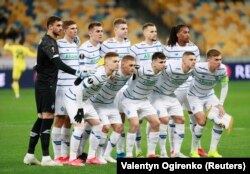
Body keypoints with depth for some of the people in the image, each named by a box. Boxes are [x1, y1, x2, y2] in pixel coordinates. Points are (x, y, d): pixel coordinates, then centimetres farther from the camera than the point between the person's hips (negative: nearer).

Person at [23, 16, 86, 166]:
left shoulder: (51, 42, 17)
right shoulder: (47, 43, -15)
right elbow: (58, 63, -27)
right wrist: (77, 73, -32)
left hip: (44, 85, 10)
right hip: (46, 85, -10)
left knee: (42, 118, 11)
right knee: (48, 117, -11)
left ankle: (30, 155, 14)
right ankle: (46, 158, -13)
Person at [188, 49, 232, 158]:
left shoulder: (222, 69, -21)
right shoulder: (198, 68, -35)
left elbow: (224, 86, -6)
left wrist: (220, 105, -9)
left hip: (209, 95, 5)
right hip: (195, 96, -5)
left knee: (220, 118, -10)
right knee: (202, 121, -19)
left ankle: (212, 150, 0)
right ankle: (194, 151, 2)